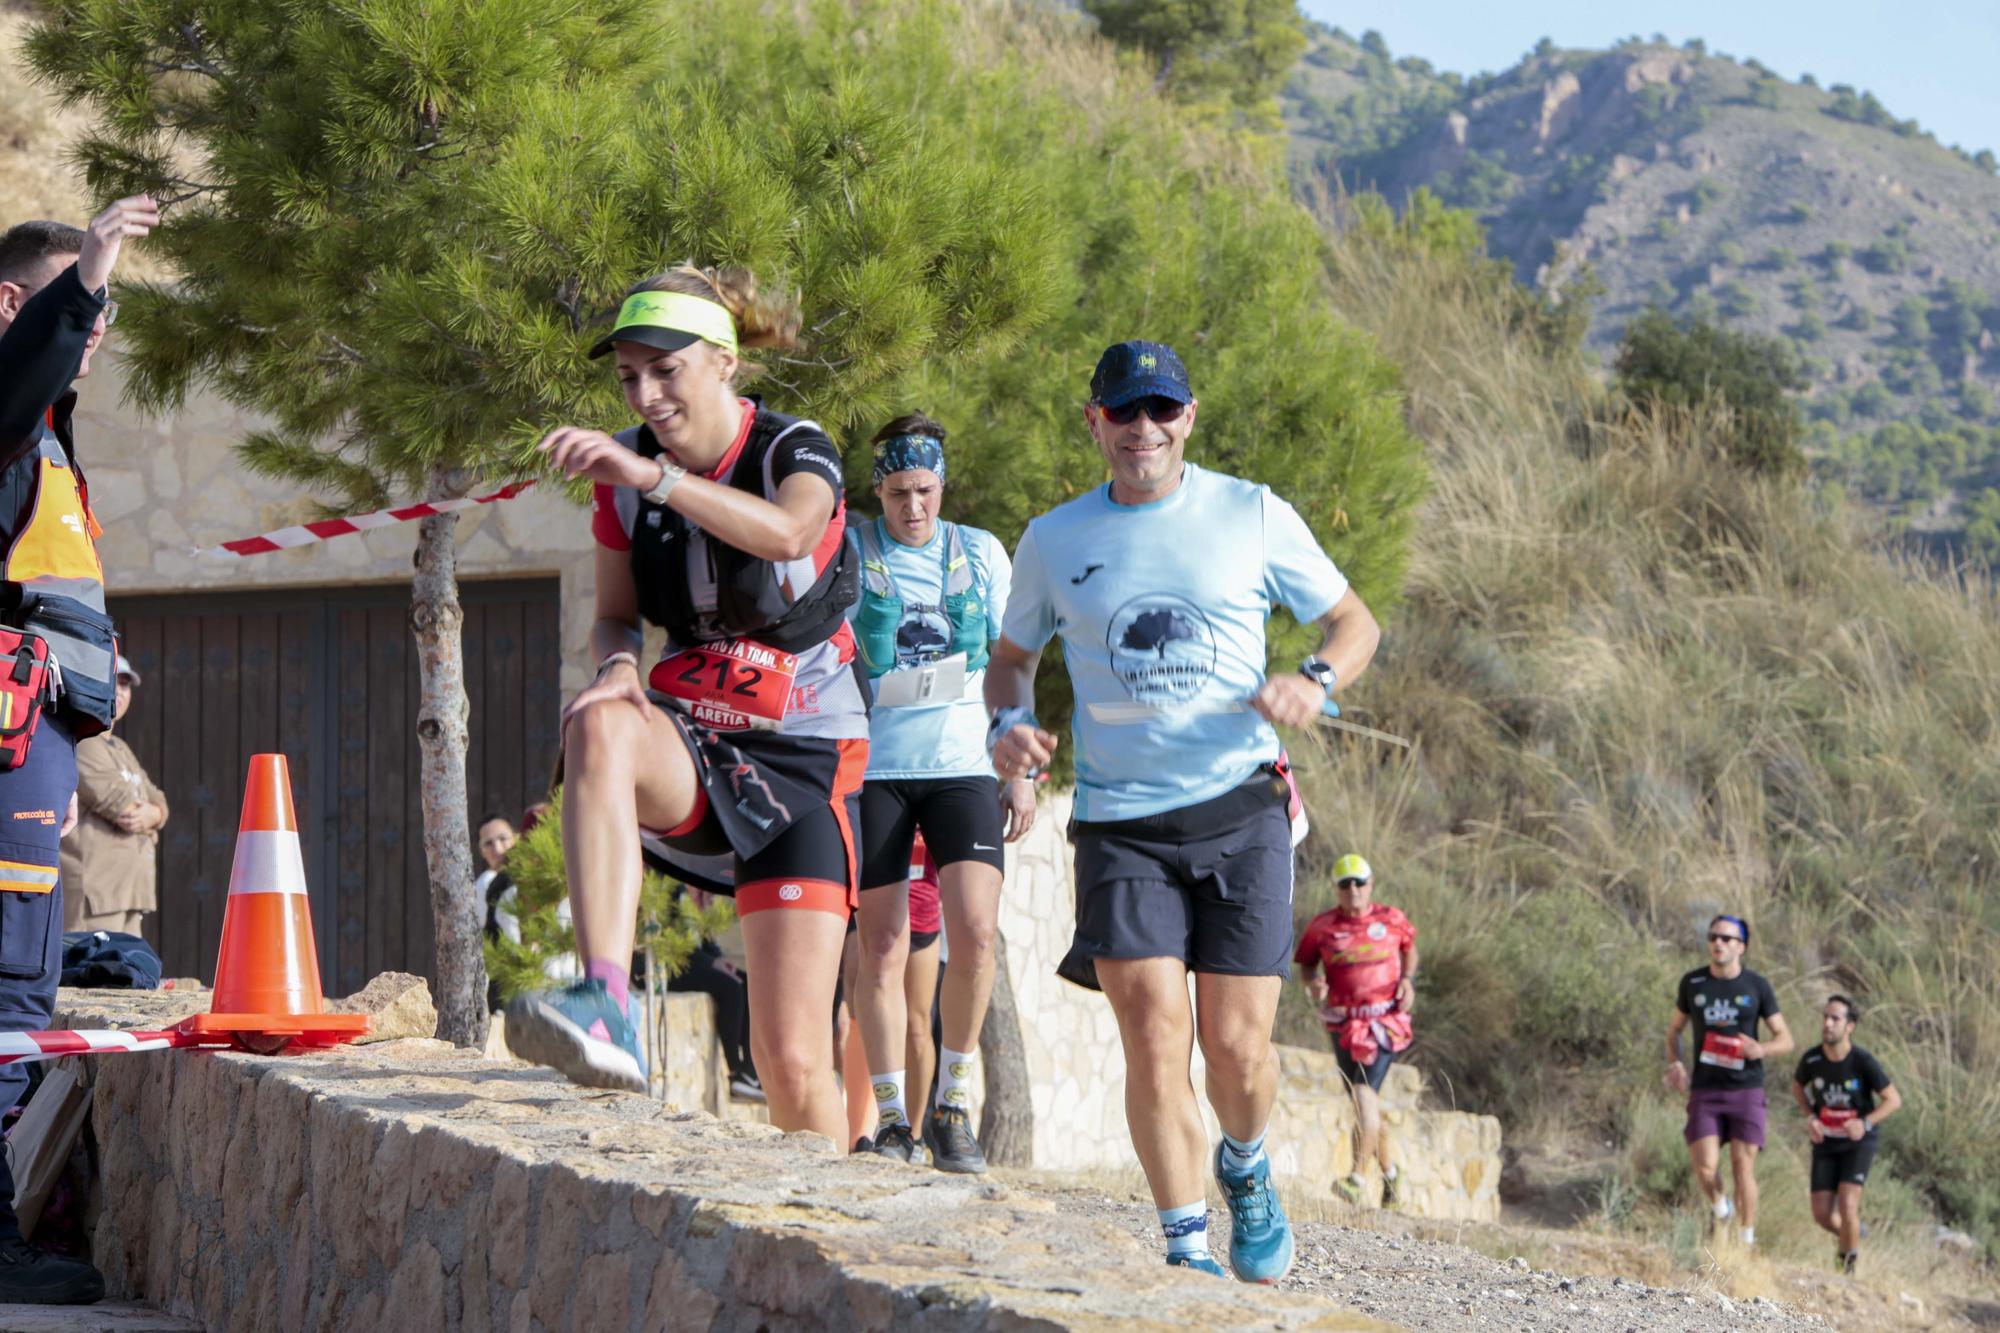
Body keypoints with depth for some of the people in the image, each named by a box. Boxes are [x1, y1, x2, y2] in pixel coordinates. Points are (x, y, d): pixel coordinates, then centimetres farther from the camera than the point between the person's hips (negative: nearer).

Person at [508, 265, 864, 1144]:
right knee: (599, 726, -36)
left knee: (793, 1061, -11)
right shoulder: (623, 470, 3)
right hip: (687, 743, 3)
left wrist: (654, 476, -46)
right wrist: (618, 664, -12)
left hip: (801, 753, -3)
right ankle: (606, 1011, -49)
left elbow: (787, 531, -34)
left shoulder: (794, 452, -10)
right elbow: (615, 615, 12)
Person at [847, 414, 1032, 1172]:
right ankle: (893, 1118, 9)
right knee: (883, 949, -1)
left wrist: (1021, 775, 11)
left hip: (962, 764, 1)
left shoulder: (981, 554, 10)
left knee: (975, 932, -15)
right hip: (874, 765, -1)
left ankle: (953, 1102, 0)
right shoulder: (847, 551, 4)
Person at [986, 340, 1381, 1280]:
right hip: (1120, 822, 0)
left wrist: (1314, 682, -11)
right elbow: (1011, 657, 21)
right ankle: (1186, 1250, 0)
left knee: (1237, 1044, -3)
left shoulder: (1253, 517, 3)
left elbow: (1355, 623, 11)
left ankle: (1245, 1170, 30)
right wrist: (1009, 724, -1)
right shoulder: (1053, 542, 7)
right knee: (1155, 1042, -12)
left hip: (1241, 810, 0)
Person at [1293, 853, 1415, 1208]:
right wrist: (1313, 983, -11)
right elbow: (1306, 964, 10)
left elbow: (1410, 948, 19)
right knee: (1365, 1104, 10)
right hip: (1343, 1024, 3)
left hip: (1385, 1020, -3)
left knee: (1365, 1093, -20)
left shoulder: (1392, 920, 2)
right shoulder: (1322, 926, 2)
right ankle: (1389, 1172, 31)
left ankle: (1358, 1176, -24)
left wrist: (1408, 979, 2)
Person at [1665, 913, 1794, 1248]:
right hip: (1704, 1091, 1)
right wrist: (1674, 1063, 0)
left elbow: (1785, 1039, 6)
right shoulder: (1693, 983, 6)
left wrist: (1761, 1049, -16)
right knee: (1705, 1167, -11)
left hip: (1746, 1090, -1)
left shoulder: (1757, 987, 2)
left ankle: (1747, 1239, 7)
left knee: (1743, 1167, -4)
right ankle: (1720, 1207, 20)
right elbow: (1674, 1029, 19)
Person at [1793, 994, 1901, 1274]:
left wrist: (1865, 1123, -24)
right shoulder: (1811, 1060, -12)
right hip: (1825, 1142, 3)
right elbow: (1797, 1087, 11)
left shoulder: (1863, 1062, -20)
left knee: (1847, 1203, -18)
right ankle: (1849, 1233, 34)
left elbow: (1893, 1100, -9)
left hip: (1859, 1141, -3)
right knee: (1822, 1214, -1)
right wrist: (1810, 1117, -6)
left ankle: (1851, 1265, 0)